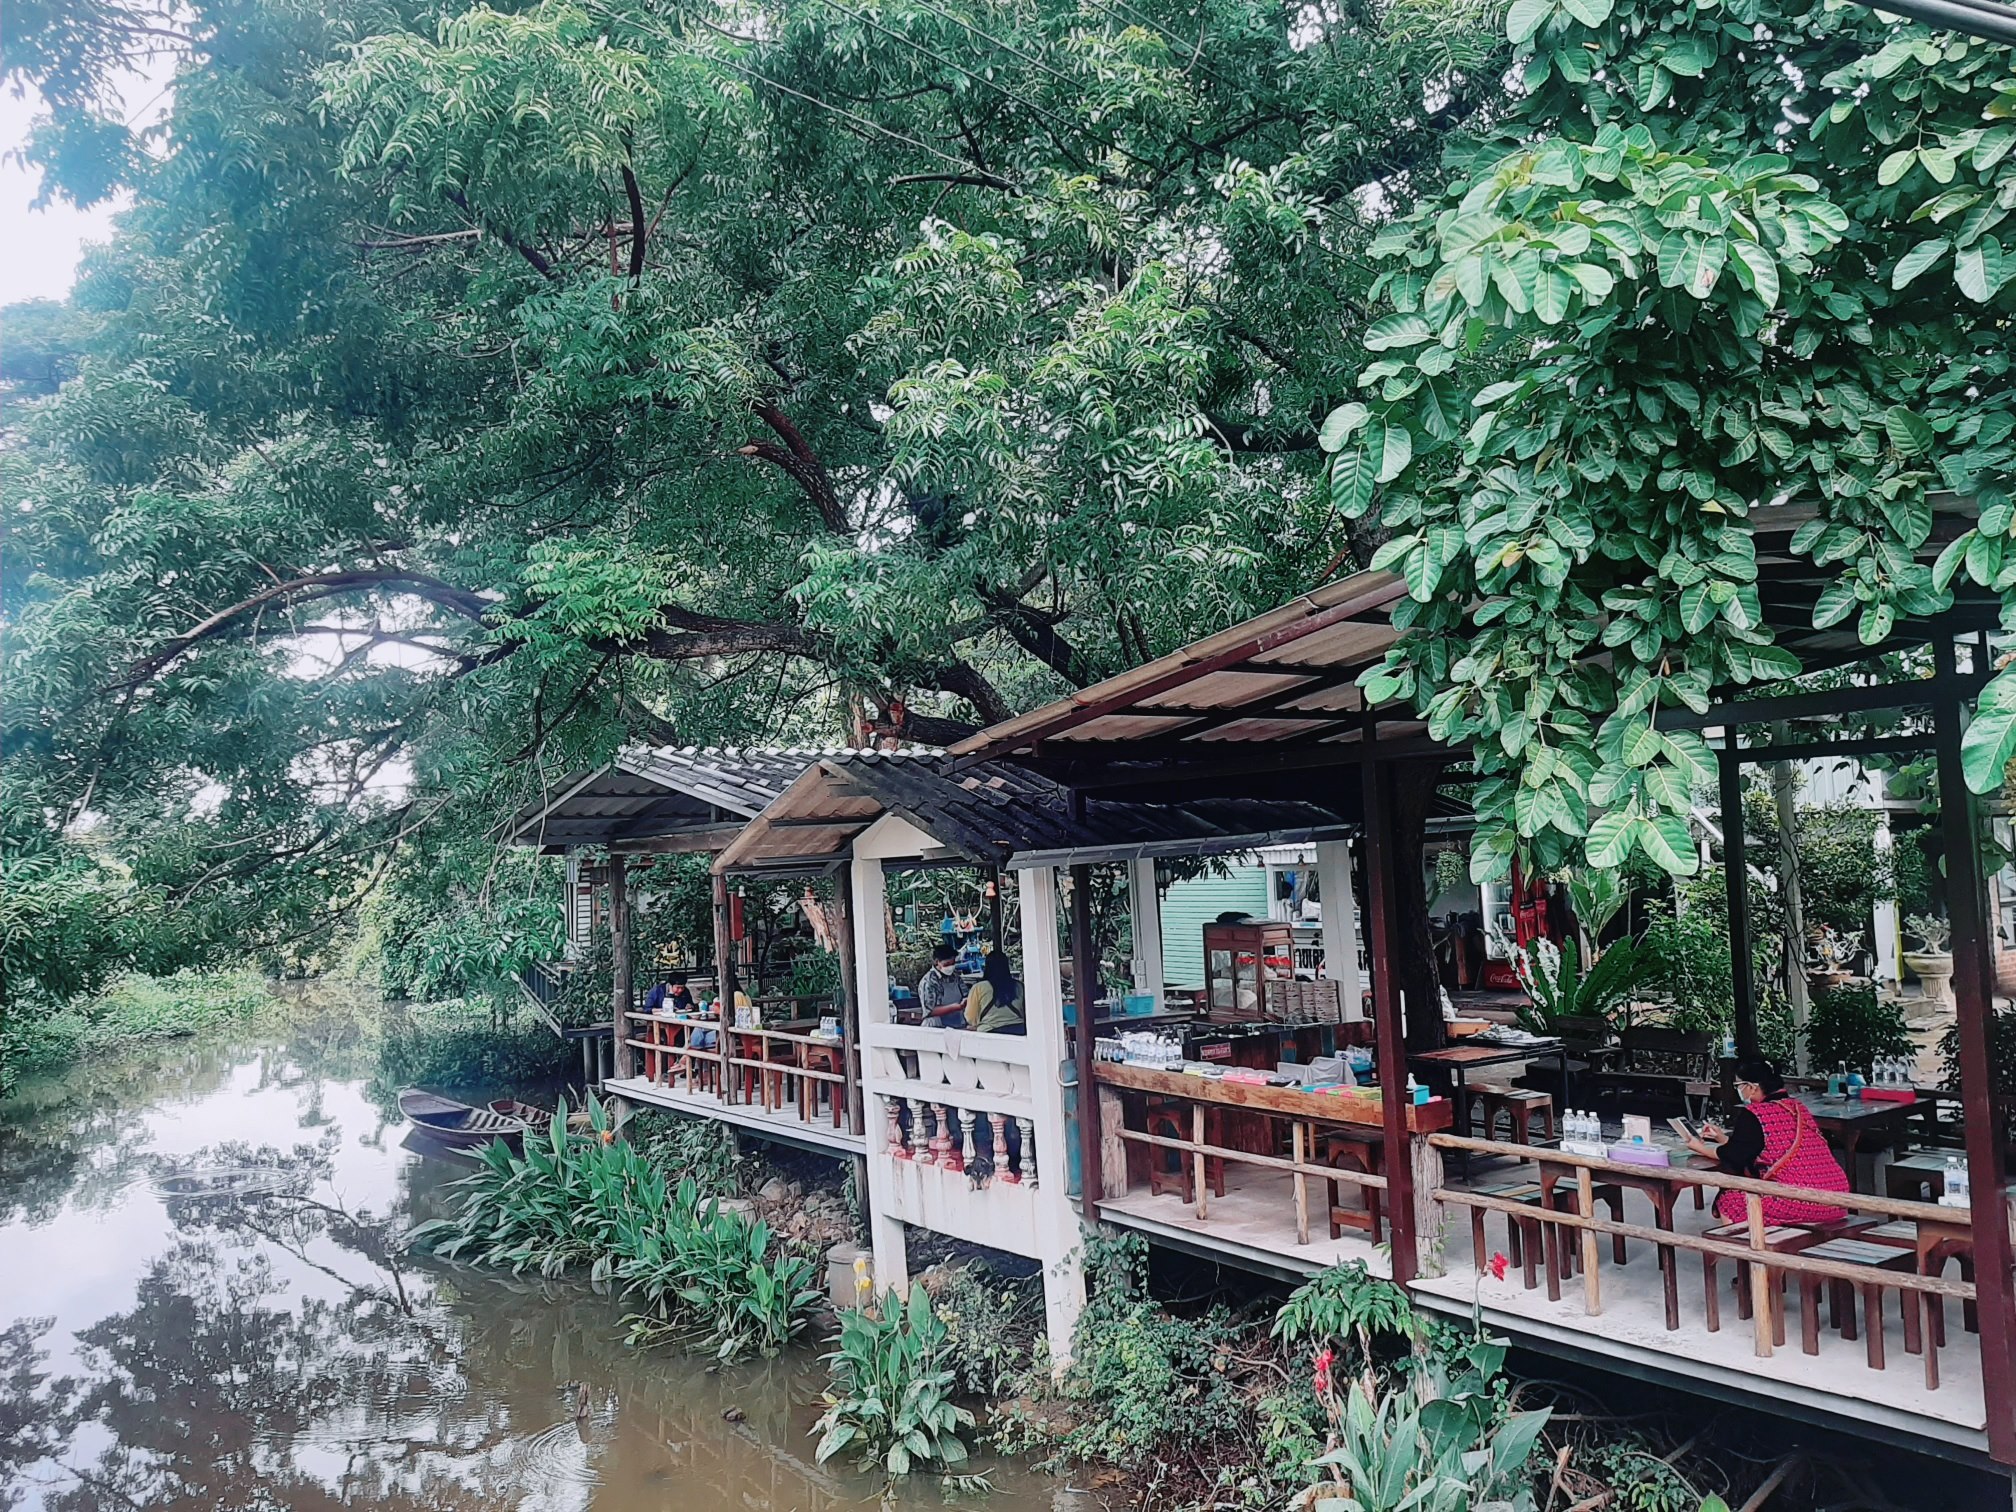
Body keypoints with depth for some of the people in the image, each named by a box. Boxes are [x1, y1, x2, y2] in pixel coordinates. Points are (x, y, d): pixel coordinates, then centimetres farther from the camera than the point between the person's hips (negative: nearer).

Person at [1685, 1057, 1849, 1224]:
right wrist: (1723, 1138, 28)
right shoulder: (1797, 1106, 16)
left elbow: (1734, 1155, -2)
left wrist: (1701, 1148, 14)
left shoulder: (1754, 1114, -10)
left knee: (1727, 1203, 8)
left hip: (1800, 1205, -9)